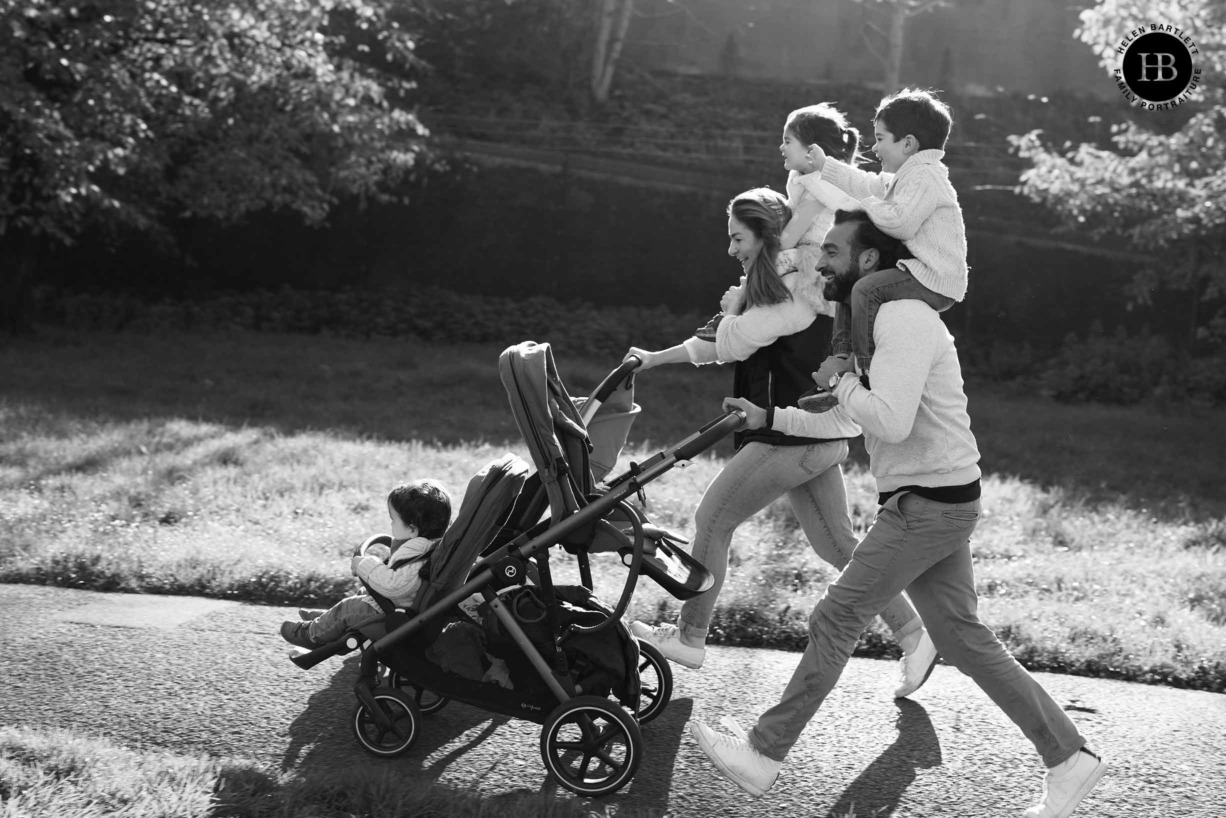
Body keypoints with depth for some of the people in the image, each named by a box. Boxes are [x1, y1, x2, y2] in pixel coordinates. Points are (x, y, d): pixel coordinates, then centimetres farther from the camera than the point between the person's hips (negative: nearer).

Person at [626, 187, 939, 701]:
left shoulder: (796, 290, -16)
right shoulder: (791, 284, 15)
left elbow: (730, 342, -18)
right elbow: (728, 343, 19)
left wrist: (736, 306, -2)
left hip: (797, 435, -10)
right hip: (814, 435, 10)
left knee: (712, 518, -1)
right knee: (838, 544, 13)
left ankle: (689, 638, 10)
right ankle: (913, 636, 16)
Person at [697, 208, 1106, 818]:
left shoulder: (903, 318, -17)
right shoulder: (877, 319, 17)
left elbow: (890, 420, -30)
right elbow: (844, 419, 22)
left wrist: (838, 380, -13)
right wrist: (770, 417, 14)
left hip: (927, 504, -10)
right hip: (936, 503, 10)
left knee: (834, 622, -3)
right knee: (964, 639, 13)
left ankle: (764, 756, 8)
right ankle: (1069, 756, 19)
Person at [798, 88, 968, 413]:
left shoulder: (924, 177, -16)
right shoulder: (904, 176, 18)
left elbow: (899, 221, -28)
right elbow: (867, 186, 27)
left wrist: (869, 206, -11)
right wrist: (824, 165, 28)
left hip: (934, 279, -11)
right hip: (921, 274, 11)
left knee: (866, 289, -27)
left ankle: (864, 374, -22)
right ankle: (844, 363, 14)